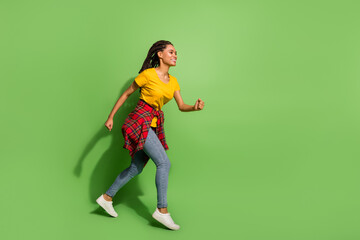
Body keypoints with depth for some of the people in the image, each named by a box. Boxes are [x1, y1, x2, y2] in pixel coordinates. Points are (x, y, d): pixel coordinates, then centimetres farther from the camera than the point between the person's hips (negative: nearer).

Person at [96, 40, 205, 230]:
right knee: (164, 162, -15)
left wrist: (195, 107, -14)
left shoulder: (173, 81, 11)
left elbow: (181, 106, 8)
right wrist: (111, 117, 1)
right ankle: (162, 210, -6)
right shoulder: (147, 74, -8)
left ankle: (107, 197, 26)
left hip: (155, 125, 8)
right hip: (140, 120, -8)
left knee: (136, 168, 12)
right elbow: (126, 94, 0)